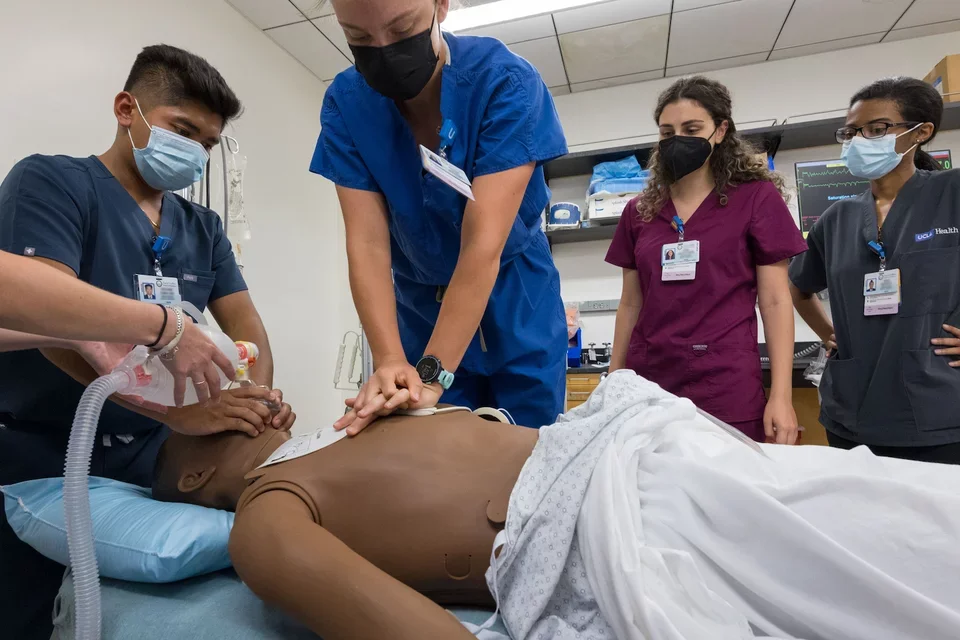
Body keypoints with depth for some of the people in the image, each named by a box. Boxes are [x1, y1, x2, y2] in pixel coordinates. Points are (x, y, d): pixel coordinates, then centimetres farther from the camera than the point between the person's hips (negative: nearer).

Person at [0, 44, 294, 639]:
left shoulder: (204, 227, 7)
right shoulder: (50, 183, -11)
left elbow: (245, 323, 1)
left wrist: (259, 399, -20)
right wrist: (187, 411, -33)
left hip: (150, 467, 5)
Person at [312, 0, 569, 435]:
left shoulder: (505, 81, -21)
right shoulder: (345, 104, -12)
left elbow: (482, 245, -28)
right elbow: (367, 245, -19)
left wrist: (432, 373, -33)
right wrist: (391, 361, -31)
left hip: (517, 307, -1)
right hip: (422, 310, 2)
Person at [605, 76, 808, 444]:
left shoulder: (756, 197, 2)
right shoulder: (638, 211, 10)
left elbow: (775, 301, 0)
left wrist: (781, 396, -7)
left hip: (727, 389, -2)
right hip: (647, 385, 3)